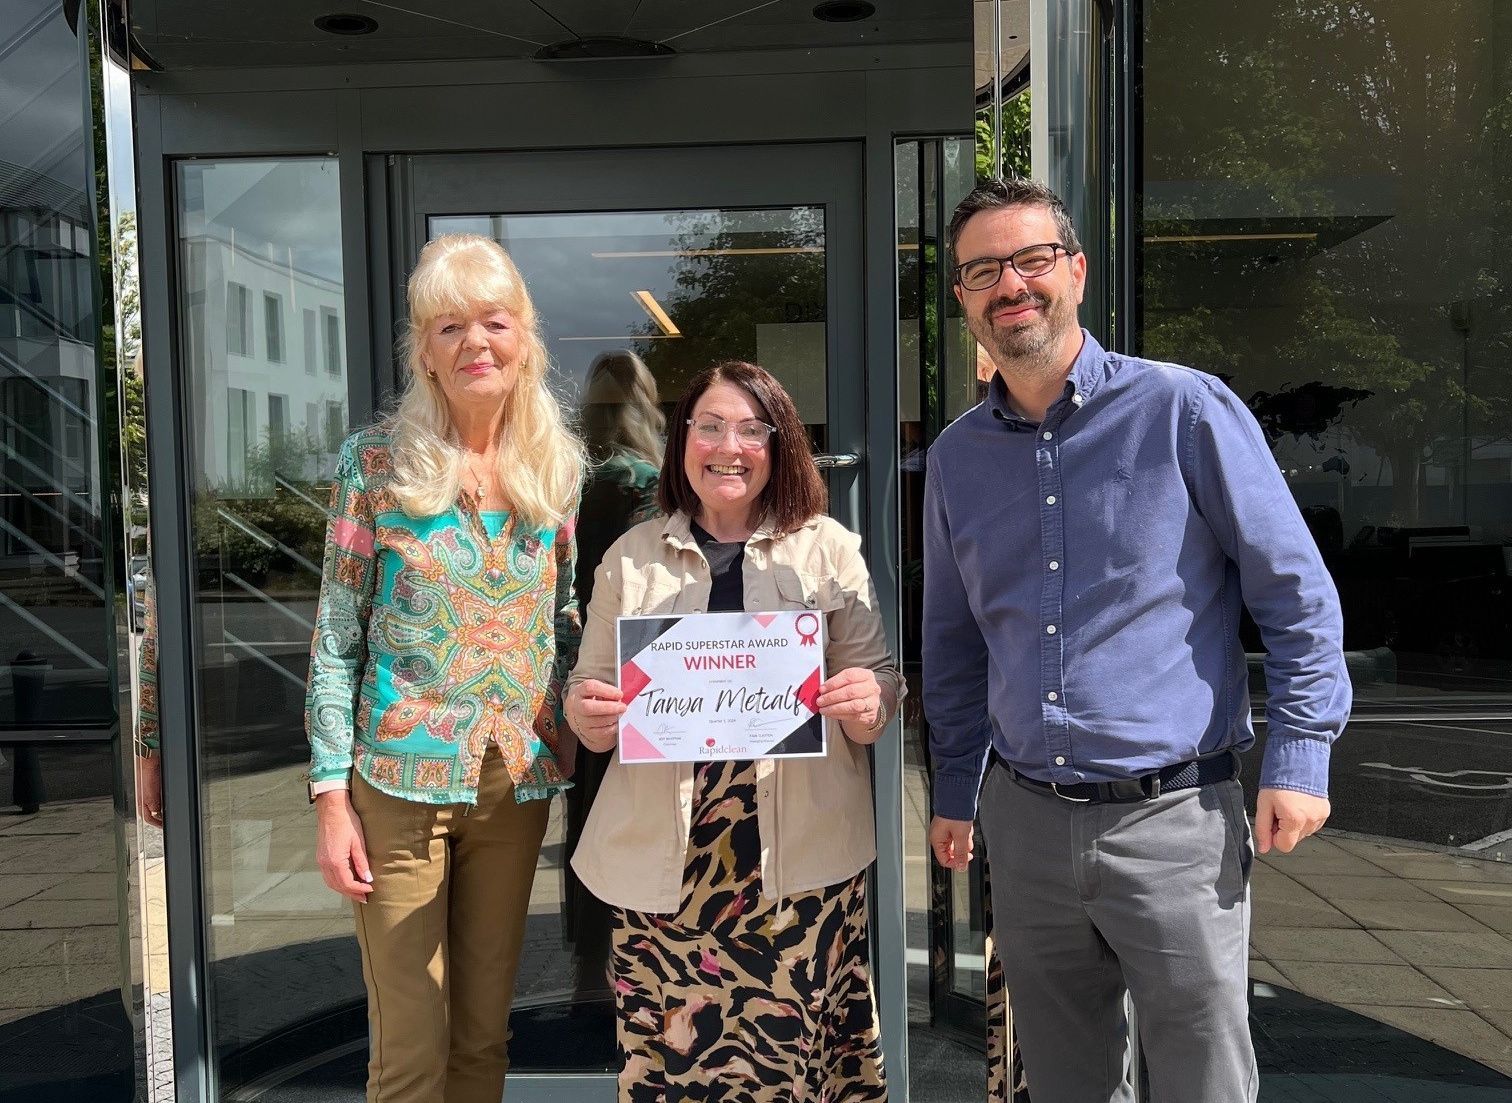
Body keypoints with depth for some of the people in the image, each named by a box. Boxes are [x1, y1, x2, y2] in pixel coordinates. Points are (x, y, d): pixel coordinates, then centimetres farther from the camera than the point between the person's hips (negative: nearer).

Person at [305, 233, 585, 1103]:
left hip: (519, 780, 3)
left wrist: (579, 746, 4)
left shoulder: (559, 466, 3)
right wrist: (332, 798, -7)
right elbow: (337, 639, -5)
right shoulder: (376, 461, -6)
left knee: (485, 1032, 16)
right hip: (400, 778, -3)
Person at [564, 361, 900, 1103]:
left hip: (802, 855, -1)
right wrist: (585, 713, -11)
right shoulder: (629, 557, 8)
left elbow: (878, 680, 6)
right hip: (663, 861, 1)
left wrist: (868, 701, -16)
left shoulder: (830, 549, 5)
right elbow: (589, 691, 12)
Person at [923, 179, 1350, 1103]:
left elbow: (1297, 591, -3)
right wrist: (955, 792, 15)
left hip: (1173, 819, -4)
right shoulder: (956, 457, 6)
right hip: (1026, 822, 5)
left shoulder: (1185, 411, -7)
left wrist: (1299, 757, -8)